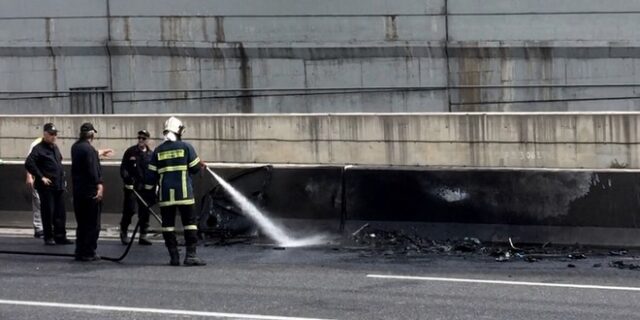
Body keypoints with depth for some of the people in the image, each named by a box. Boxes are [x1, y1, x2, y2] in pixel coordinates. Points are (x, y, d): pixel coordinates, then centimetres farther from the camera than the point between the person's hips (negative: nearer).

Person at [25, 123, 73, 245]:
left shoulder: (55, 148, 17)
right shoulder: (39, 148, -9)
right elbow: (29, 164, -20)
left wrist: (62, 179, 18)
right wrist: (41, 177, -19)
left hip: (59, 185, 7)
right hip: (47, 186, -7)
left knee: (60, 213, 6)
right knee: (48, 212, -2)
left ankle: (60, 236, 11)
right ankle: (49, 237, 6)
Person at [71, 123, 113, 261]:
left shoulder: (76, 147, 11)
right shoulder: (89, 149, -17)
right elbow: (93, 170, -26)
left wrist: (99, 153, 47)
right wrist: (99, 186, -26)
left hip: (78, 191, 9)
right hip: (90, 192, -9)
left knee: (81, 223, 16)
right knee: (92, 224, -2)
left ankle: (80, 252, 18)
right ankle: (88, 253, -2)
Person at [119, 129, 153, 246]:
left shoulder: (151, 154, 7)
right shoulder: (130, 152, -1)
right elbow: (123, 167, -1)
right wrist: (127, 178, -17)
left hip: (145, 188, 3)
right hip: (131, 187, -3)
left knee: (145, 211, 3)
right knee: (129, 210, -5)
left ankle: (143, 236, 10)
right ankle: (123, 233, 12)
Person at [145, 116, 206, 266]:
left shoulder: (158, 150, 7)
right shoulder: (186, 147, -2)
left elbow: (151, 173, 8)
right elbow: (194, 168, 1)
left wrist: (149, 189, 18)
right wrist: (201, 164, 23)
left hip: (165, 193, 3)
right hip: (183, 192, -3)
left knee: (168, 223, 7)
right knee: (190, 222, 1)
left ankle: (174, 256, 5)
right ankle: (191, 255, -7)